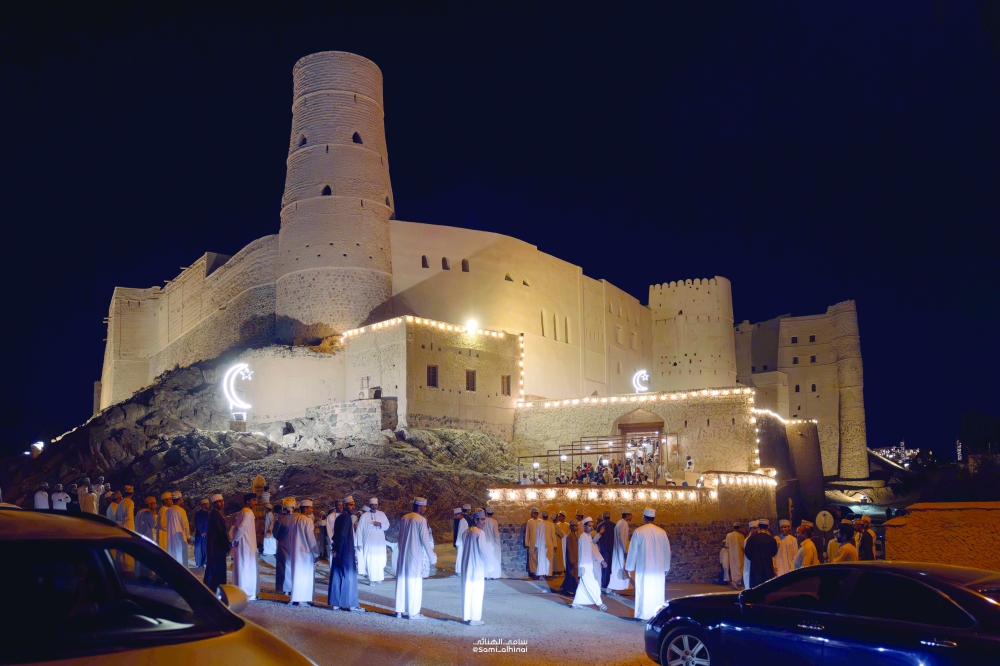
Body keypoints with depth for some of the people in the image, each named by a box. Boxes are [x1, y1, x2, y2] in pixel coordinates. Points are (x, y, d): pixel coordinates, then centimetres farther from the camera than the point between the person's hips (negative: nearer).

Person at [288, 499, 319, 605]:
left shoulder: (294, 519, 7)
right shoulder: (307, 520, -14)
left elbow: (290, 536, 13)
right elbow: (311, 538, -15)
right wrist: (316, 553, -8)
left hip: (295, 551, 7)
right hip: (306, 551, -7)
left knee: (297, 573, 11)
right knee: (306, 574, 0)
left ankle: (296, 598, 13)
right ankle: (306, 597, 2)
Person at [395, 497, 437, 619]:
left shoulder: (404, 518, 7)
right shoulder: (421, 520, -13)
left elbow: (400, 537, 13)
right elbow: (425, 540, -13)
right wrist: (432, 557, -6)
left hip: (403, 555, 6)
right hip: (415, 556, -6)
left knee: (402, 581, 11)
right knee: (414, 583, 0)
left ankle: (400, 610, 16)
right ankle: (412, 612, 3)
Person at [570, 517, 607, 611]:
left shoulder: (588, 537, 14)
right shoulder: (583, 537, -16)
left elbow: (594, 550, 14)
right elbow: (582, 552, -19)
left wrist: (601, 560, 7)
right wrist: (581, 566, -21)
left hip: (589, 565, 10)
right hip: (585, 566, -10)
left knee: (583, 585, 13)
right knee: (593, 585, -4)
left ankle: (576, 603, 19)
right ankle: (599, 603, 2)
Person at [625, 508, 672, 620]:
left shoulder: (639, 532, -10)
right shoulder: (662, 532, -1)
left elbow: (632, 551, -5)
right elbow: (667, 551, 6)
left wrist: (629, 567, 4)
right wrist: (666, 568, 17)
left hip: (643, 568, -3)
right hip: (659, 568, 3)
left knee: (643, 590, 5)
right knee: (658, 591, 11)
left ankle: (643, 615, 8)